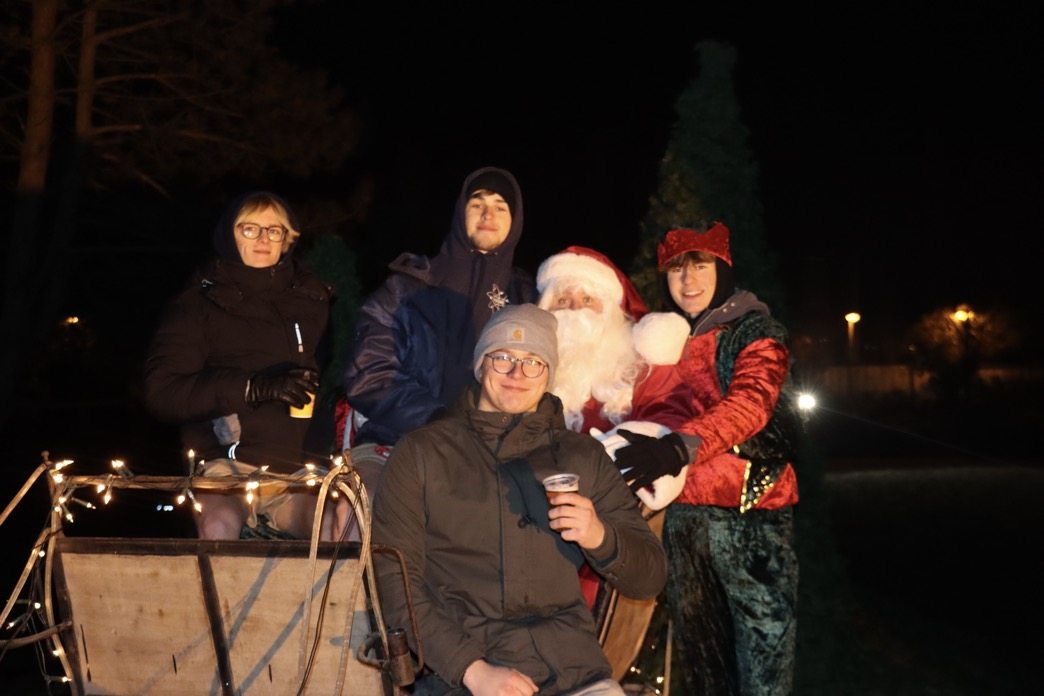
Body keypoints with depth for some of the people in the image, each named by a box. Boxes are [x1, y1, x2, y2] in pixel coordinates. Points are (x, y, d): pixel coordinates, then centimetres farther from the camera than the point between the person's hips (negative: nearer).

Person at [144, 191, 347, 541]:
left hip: (299, 469, 2)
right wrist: (257, 387, -12)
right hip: (229, 465, -1)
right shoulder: (200, 302, 11)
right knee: (219, 527, -33)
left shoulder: (312, 299, 20)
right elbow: (161, 393, 0)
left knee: (341, 525, -29)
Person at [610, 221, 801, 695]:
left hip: (748, 516, -5)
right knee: (697, 655, 13)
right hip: (680, 514, 5)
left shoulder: (753, 331, -2)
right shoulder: (656, 336, 15)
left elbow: (750, 402, -20)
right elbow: (638, 417, 19)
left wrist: (680, 446, -35)